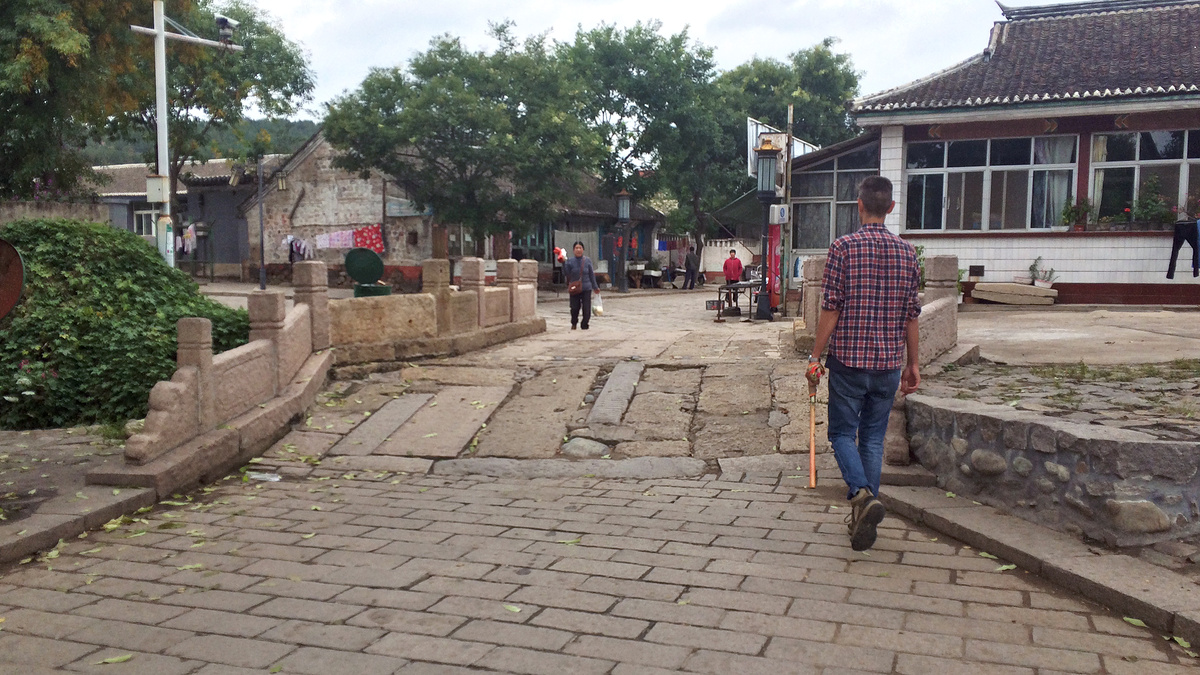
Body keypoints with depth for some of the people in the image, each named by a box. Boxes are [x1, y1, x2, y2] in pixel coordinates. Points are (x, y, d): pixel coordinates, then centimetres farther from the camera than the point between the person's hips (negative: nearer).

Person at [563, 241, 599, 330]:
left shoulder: (587, 260, 2)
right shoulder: (570, 261, -1)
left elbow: (591, 275, 10)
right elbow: (566, 274, -7)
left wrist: (595, 287, 16)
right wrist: (563, 263, -18)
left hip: (586, 289, 1)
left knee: (586, 309, -4)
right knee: (574, 308, 1)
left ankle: (584, 325, 16)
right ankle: (574, 323, 30)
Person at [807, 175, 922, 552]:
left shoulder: (844, 247, -8)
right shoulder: (906, 252, 4)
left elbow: (831, 308, -10)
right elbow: (912, 315, 7)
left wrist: (816, 356, -3)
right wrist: (912, 364, 15)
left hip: (848, 358, -4)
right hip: (888, 363, 4)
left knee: (842, 432, 7)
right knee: (873, 437, 12)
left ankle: (862, 494, -17)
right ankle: (864, 518, 14)